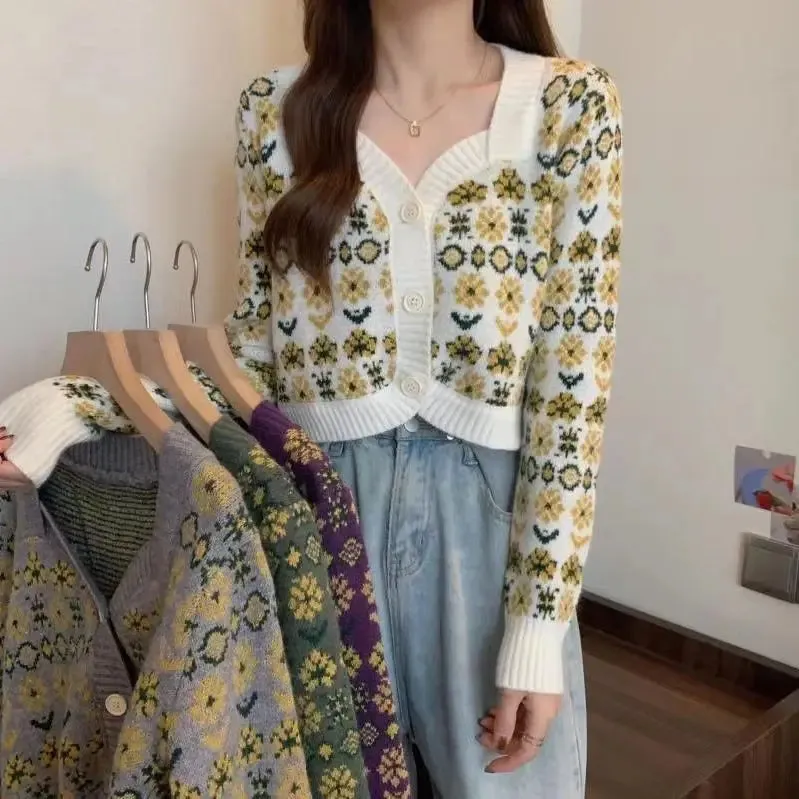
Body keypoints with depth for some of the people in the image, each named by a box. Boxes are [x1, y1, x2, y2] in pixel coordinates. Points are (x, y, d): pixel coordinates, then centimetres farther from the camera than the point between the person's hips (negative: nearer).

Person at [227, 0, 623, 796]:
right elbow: (254, 350, 5)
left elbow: (571, 388, -9)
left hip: (492, 516, -1)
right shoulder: (277, 108, 1)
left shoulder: (568, 105, -5)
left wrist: (537, 626, -10)